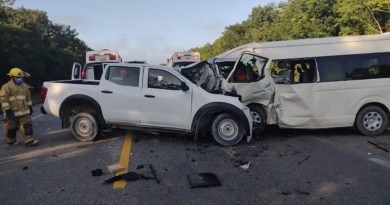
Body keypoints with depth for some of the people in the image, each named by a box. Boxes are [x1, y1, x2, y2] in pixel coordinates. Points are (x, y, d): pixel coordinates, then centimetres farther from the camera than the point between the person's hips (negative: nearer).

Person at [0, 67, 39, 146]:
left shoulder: (24, 86, 12)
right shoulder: (6, 87, -9)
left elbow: (28, 97, 20)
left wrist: (30, 107, 17)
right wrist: (7, 110, -18)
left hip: (24, 111, 5)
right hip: (12, 112, -5)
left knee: (27, 125, -4)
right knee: (11, 128, 10)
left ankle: (29, 140, -4)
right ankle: (11, 140, 28)